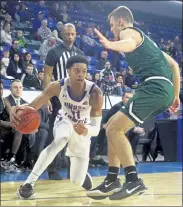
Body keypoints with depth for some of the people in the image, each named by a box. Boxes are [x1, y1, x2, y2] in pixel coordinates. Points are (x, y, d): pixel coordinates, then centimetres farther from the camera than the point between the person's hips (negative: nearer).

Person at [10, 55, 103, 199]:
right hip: (64, 122, 0)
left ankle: (82, 172, 43)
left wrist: (86, 131, -56)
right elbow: (33, 105, -29)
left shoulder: (95, 92, -32)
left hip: (84, 129, 0)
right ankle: (29, 182, -36)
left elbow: (96, 128, -32)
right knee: (60, 140, -40)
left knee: (77, 182, 1)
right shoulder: (58, 86, -27)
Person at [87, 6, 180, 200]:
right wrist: (175, 96, 33)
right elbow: (173, 64, 31)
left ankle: (134, 180, -17)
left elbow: (130, 44, -26)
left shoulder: (128, 31, 3)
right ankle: (112, 180, 13)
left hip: (154, 87, -10)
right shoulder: (145, 39, 32)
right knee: (112, 126, 14)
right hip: (163, 89, 10)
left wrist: (110, 45, -47)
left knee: (115, 129, -14)